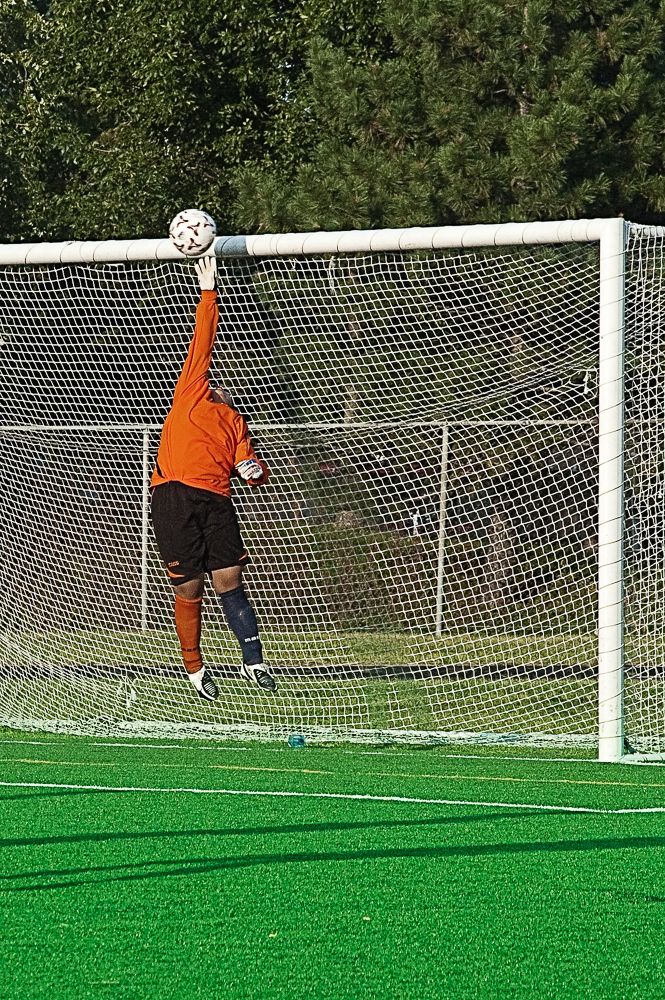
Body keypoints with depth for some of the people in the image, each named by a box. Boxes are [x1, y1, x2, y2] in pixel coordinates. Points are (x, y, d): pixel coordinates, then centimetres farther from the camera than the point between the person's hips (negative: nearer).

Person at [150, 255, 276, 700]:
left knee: (230, 583, -4)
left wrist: (254, 469, -6)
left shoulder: (235, 421, 26)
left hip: (216, 500, 3)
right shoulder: (191, 391, 18)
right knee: (189, 590, 0)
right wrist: (209, 291, 12)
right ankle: (194, 668, 11)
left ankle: (253, 660, -2)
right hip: (175, 496, -3)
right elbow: (203, 340, 15)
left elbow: (252, 469, 16)